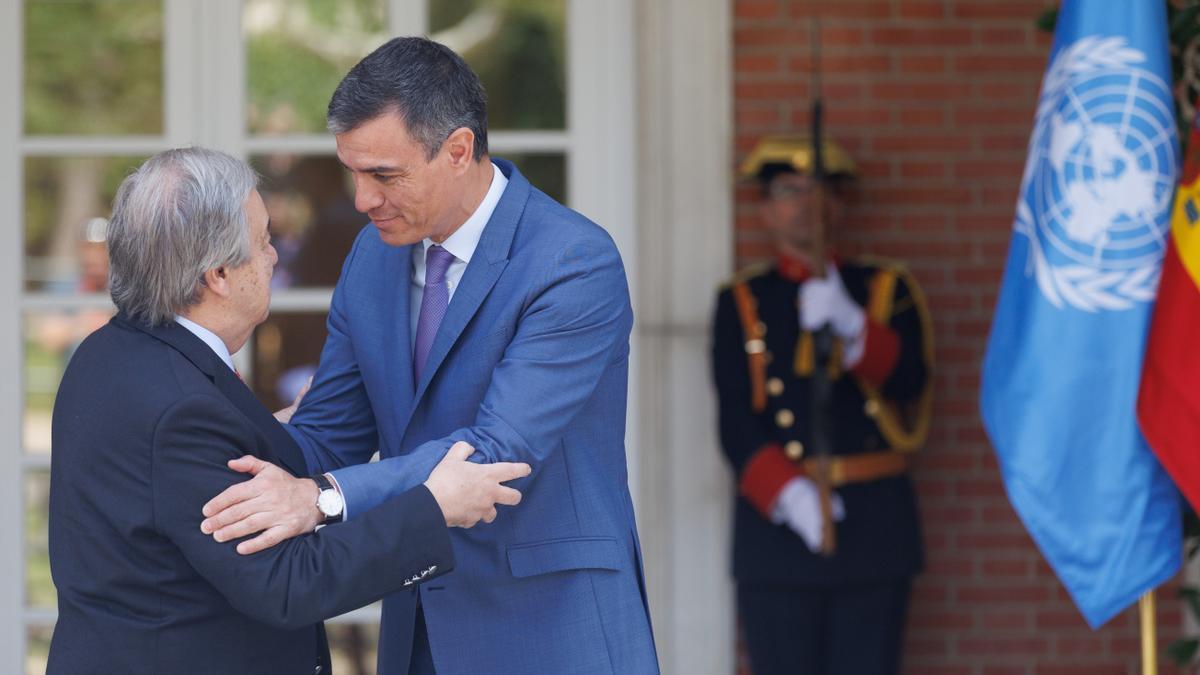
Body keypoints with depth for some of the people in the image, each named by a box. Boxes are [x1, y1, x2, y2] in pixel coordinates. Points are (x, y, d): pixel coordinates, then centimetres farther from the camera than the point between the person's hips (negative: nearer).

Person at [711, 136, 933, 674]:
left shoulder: (885, 289, 10)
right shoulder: (741, 303, 8)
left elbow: (910, 380, -7)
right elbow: (736, 424, -1)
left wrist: (849, 323, -25)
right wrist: (788, 496, -17)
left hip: (874, 523, 0)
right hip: (776, 517, 0)